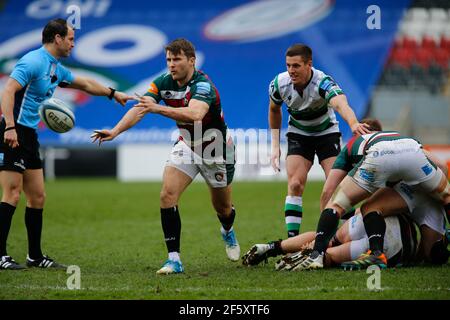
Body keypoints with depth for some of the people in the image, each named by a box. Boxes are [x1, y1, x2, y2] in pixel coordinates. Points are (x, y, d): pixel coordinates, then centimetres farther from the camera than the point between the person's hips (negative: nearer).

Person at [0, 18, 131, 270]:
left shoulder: (56, 69, 16)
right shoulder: (33, 61, -13)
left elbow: (84, 83, 34)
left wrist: (114, 94, 42)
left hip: (29, 136, 10)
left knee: (38, 197, 10)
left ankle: (36, 256, 17)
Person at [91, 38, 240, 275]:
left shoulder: (203, 85, -30)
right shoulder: (163, 83, -11)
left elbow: (195, 114, -50)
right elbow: (139, 109, -21)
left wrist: (158, 108, -61)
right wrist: (115, 131, -38)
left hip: (216, 150, -4)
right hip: (186, 144, 4)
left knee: (222, 208, 14)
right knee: (167, 195, -17)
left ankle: (228, 232, 52)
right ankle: (174, 259, -14)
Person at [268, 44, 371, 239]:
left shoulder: (323, 82, -33)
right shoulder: (279, 84, -20)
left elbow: (340, 104, -55)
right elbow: (274, 110, 3)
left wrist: (353, 123, -77)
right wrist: (275, 146, 0)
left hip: (327, 132, -2)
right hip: (298, 133, 2)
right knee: (295, 184, -13)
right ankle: (292, 239, -8)